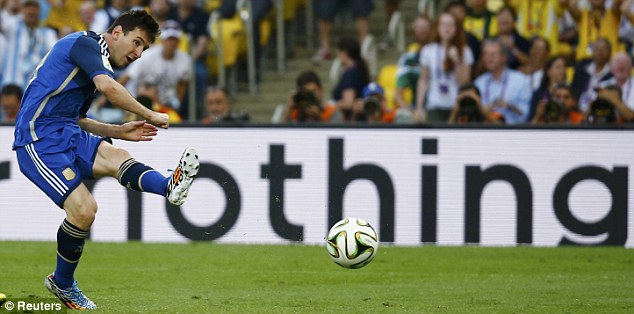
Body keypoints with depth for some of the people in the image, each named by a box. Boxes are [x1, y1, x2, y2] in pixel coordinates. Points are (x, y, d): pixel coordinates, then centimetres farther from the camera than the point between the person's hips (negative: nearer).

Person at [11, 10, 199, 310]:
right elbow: (108, 87, -23)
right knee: (83, 210, -20)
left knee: (115, 157, -21)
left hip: (66, 132, 8)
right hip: (39, 137, -8)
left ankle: (170, 186, -46)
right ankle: (62, 283, -3)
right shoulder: (85, 42, -5)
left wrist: (120, 131, 19)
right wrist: (149, 115, -14)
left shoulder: (92, 55, 26)